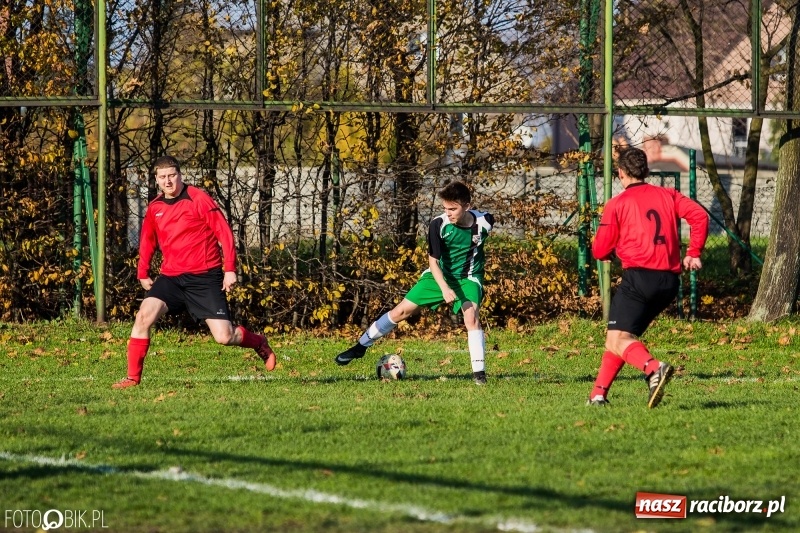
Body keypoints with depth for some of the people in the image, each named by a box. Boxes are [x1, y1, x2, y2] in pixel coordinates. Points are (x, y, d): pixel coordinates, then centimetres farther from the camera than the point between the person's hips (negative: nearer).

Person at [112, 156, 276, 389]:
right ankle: (133, 378, -10)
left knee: (224, 337, -8)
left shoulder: (198, 199, -8)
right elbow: (147, 242, 23)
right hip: (171, 278, 4)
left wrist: (229, 269, -13)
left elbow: (224, 232, -8)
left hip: (204, 277, -4)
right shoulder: (154, 208, 7)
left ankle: (259, 343, 25)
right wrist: (143, 273, 14)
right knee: (143, 316, -18)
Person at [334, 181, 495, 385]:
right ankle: (361, 346, 15)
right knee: (402, 310, 1)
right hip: (440, 275, 1)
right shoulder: (439, 224, -24)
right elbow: (433, 261, -21)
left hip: (468, 277, -1)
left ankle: (479, 372, -19)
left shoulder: (484, 221, -19)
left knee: (471, 316, -26)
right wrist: (444, 288, -34)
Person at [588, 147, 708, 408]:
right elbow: (699, 215, 2)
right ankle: (598, 394, 13)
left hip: (639, 278, -6)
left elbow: (600, 251, 4)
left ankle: (654, 368, -39)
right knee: (619, 337, 18)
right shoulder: (668, 195, 16)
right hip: (670, 281, 6)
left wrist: (616, 248, 27)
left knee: (617, 341, -10)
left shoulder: (617, 203, 4)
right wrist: (694, 253, 7)